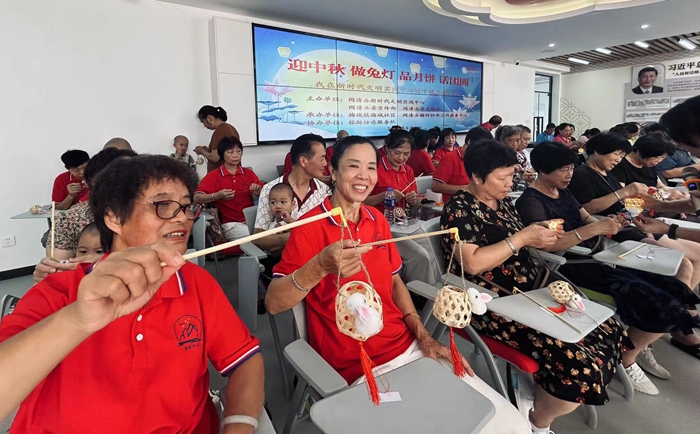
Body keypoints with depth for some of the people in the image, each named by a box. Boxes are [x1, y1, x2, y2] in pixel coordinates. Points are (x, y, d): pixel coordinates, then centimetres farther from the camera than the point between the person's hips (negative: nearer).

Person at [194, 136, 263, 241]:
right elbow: (196, 198, -6)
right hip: (231, 224, -3)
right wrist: (217, 196, -22)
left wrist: (258, 191, -10)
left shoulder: (249, 173, 12)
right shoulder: (213, 176, 4)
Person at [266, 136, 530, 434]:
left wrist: (424, 337, 2)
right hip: (359, 370, -5)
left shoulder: (377, 220, 7)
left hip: (411, 349, 6)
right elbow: (273, 303, -19)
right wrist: (320, 266, -37)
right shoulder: (311, 228, -12)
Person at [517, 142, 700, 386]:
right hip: (572, 268, -9)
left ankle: (639, 347, 22)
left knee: (672, 289, 1)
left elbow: (586, 217, 15)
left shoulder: (563, 192, 12)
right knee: (660, 303, -13)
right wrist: (595, 228, -28)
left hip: (594, 256, 9)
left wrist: (606, 224, -7)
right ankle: (626, 359, 10)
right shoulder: (530, 202, -16)